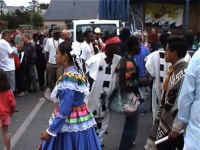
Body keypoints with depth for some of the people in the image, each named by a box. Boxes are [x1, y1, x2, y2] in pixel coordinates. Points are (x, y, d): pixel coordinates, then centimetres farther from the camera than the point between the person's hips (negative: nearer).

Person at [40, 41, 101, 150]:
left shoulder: (68, 78, -24)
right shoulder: (77, 71, 3)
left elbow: (64, 110, -24)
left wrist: (50, 131, -17)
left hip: (69, 122, -8)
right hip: (80, 118, 8)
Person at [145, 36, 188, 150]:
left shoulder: (185, 73, -22)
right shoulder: (173, 69, 6)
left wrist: (176, 128, -20)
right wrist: (159, 119, 17)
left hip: (176, 127, -7)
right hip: (166, 123, 7)